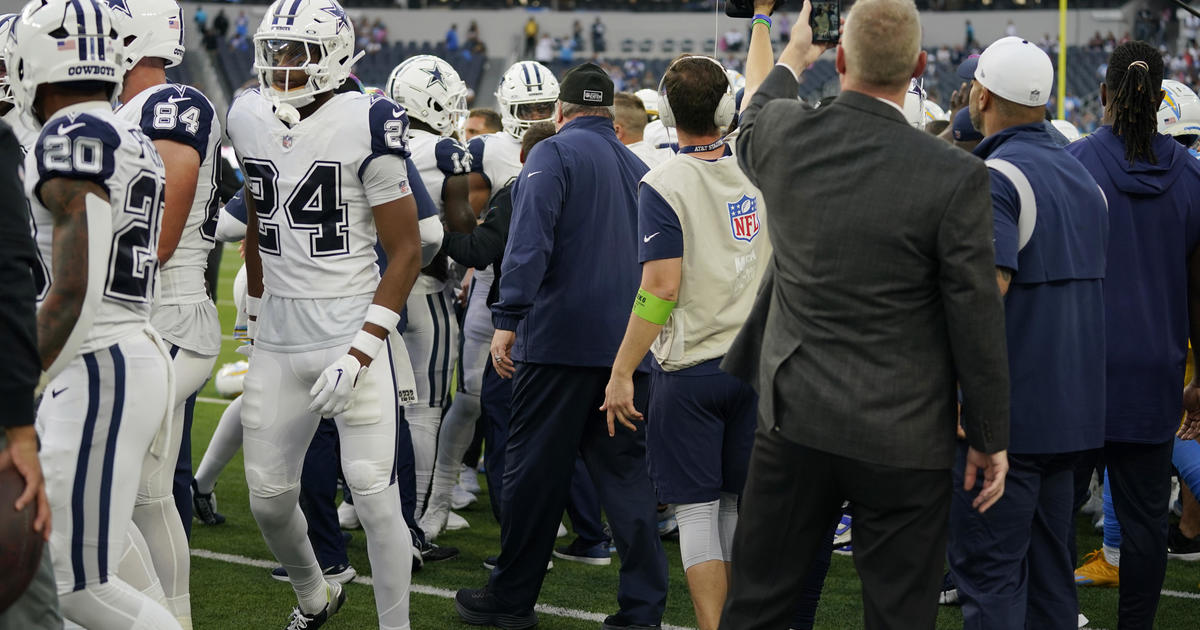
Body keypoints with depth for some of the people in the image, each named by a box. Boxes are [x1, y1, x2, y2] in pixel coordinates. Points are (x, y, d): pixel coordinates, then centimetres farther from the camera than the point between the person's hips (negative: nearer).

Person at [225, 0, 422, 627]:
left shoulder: (365, 126, -12)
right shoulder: (251, 120, 5)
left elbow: (405, 252, -10)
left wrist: (360, 352, -15)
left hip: (352, 334, -6)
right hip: (278, 341, 6)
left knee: (373, 495, -8)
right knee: (269, 497, 10)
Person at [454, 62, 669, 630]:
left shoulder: (553, 154, -5)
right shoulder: (638, 166, 16)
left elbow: (530, 242, -16)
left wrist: (508, 319, -17)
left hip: (560, 339, -6)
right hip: (628, 343, 6)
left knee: (537, 470, 3)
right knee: (626, 471, 7)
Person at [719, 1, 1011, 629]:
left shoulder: (784, 136, -7)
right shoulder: (956, 178, -18)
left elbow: (751, 114, 21)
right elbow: (977, 322, -11)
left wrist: (795, 53, 43)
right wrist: (990, 439, 3)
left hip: (794, 419, 3)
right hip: (903, 439, -3)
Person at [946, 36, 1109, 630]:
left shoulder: (994, 177, -15)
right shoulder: (1082, 176, 12)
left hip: (1005, 414, -8)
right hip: (1071, 410, 8)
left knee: (989, 574, -4)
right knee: (1049, 569, 15)